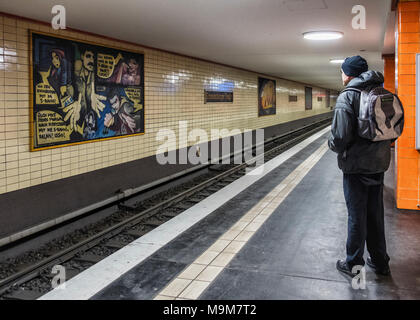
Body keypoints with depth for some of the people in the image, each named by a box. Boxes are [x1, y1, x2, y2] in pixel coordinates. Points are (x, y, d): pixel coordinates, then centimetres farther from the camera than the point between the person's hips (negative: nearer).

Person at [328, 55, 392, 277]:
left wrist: (332, 144, -2)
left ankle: (353, 264, 18)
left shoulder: (347, 96, -16)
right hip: (379, 163, 7)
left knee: (357, 216, 5)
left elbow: (341, 136, -23)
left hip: (356, 165, -6)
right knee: (375, 215, 18)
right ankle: (380, 263, 30)